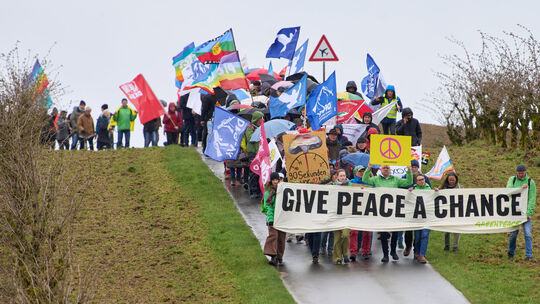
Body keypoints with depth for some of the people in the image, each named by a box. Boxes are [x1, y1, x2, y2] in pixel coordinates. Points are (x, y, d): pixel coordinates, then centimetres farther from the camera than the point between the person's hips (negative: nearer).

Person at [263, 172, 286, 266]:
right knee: (273, 235, -16)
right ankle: (273, 256, -23)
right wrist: (270, 217, -15)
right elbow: (267, 205, -5)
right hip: (272, 218, -3)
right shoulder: (268, 190, -1)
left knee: (281, 238, 6)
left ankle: (279, 257, 17)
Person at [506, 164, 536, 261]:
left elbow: (532, 199, -5)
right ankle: (511, 253, 20)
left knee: (528, 234, -9)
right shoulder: (512, 180, 5)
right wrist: (520, 188, -22)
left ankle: (528, 256, -6)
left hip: (526, 212, -1)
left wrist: (529, 213, -13)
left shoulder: (530, 182, -1)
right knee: (513, 233, 1)